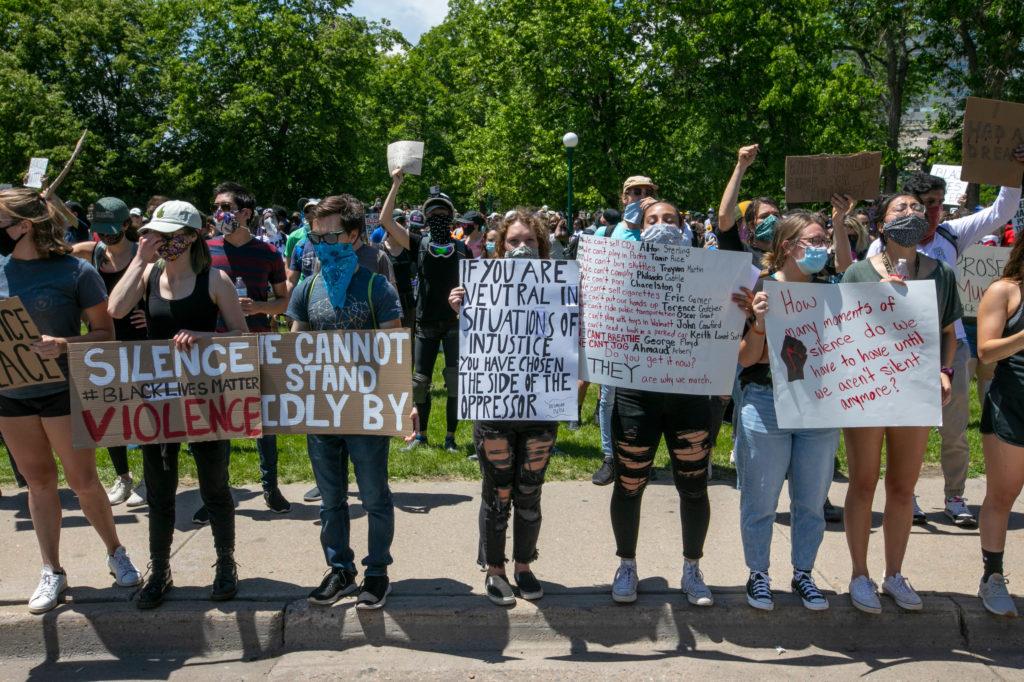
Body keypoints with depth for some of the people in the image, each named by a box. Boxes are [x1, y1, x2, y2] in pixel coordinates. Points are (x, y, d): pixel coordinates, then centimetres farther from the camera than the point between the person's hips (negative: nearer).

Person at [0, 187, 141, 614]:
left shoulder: (76, 271, -12)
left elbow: (105, 333, -9)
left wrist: (64, 344, -25)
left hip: (62, 390, -4)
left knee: (82, 480, 3)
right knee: (38, 481, 13)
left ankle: (116, 553, 26)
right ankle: (52, 573, 25)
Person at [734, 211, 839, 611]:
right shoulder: (760, 289, -6)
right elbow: (746, 358, -6)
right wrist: (759, 323, -25)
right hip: (766, 404, -4)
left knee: (812, 500, 13)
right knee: (761, 500, 6)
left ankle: (803, 574, 30)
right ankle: (758, 575, 24)